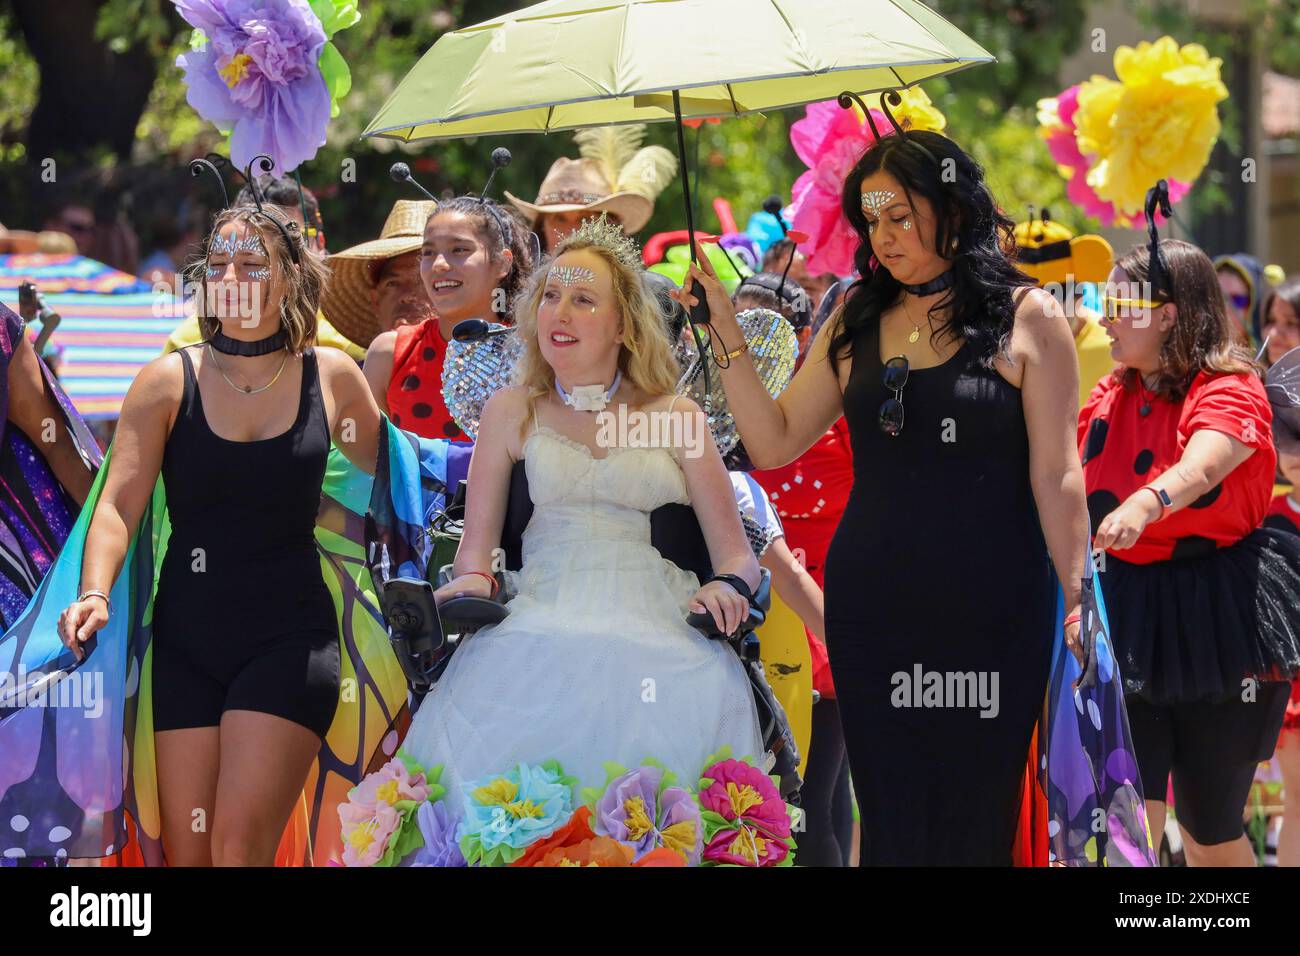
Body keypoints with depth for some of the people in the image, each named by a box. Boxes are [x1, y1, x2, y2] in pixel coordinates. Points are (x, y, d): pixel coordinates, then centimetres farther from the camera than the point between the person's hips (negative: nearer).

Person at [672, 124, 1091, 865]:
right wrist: (726, 332, 0)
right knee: (890, 816, 7)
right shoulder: (858, 320, 8)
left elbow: (1056, 477, -5)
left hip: (990, 610, -4)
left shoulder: (1026, 318, -4)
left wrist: (1078, 604, -8)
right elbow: (774, 442, 7)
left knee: (975, 816, 3)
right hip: (871, 605, 4)